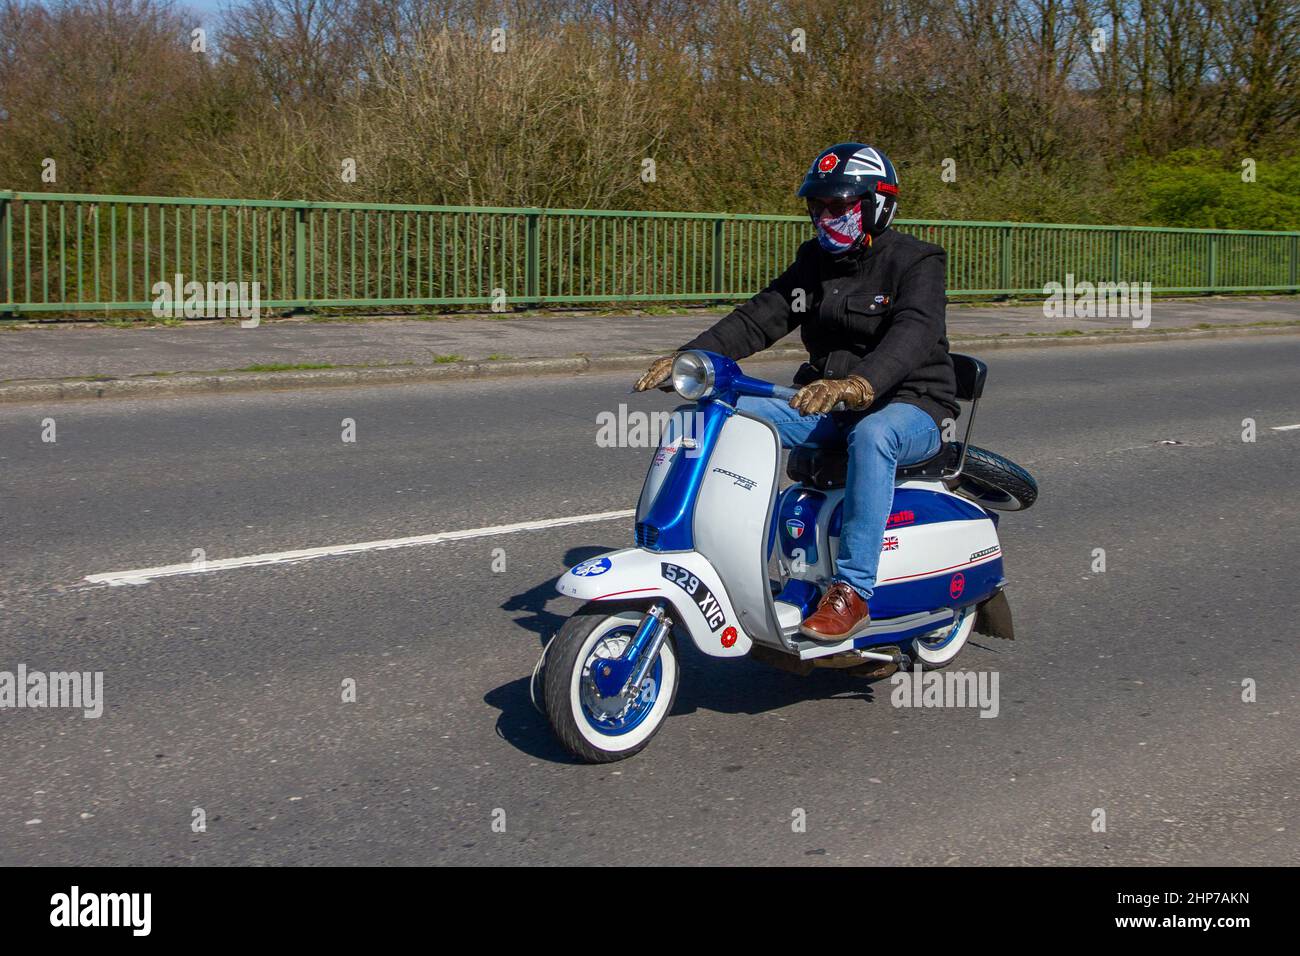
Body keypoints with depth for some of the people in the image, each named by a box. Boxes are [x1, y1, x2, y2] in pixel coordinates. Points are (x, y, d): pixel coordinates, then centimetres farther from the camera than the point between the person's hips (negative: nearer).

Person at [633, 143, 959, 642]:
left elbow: (915, 332, -31)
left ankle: (851, 592, -38)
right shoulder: (814, 262, 11)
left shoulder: (915, 263, -11)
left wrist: (861, 384, -51)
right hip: (826, 402, 7)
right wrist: (688, 356, -16)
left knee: (871, 437, -41)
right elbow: (758, 318, 2)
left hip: (912, 406, -6)